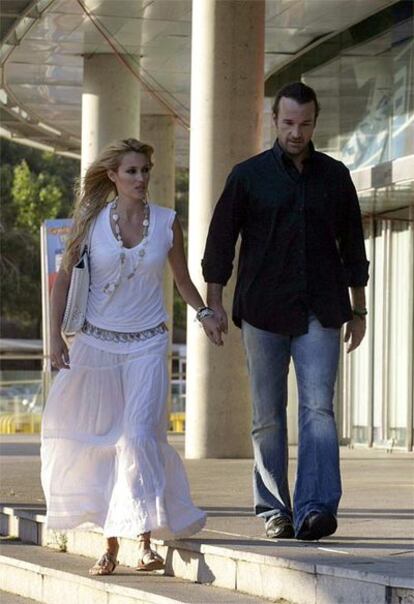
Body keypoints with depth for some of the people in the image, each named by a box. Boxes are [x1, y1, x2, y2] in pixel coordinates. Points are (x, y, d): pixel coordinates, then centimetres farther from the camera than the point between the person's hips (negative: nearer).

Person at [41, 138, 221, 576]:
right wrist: (55, 334, -2)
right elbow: (64, 278, 6)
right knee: (102, 441, 5)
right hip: (96, 342, 1)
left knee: (140, 435, -16)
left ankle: (143, 539, -18)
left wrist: (203, 312, -5)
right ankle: (110, 543, 16)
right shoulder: (92, 221, 0)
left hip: (147, 345, -1)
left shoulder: (167, 223, 2)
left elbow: (182, 280, 13)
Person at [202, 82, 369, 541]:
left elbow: (352, 245, 15)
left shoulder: (334, 176, 10)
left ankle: (315, 508, -21)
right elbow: (220, 240, 4)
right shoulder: (249, 176, 4)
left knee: (318, 408, -12)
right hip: (263, 311, 0)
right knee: (268, 415, 3)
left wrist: (358, 310, 14)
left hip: (319, 313, 1)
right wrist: (213, 301, -4)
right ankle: (273, 510, 10)